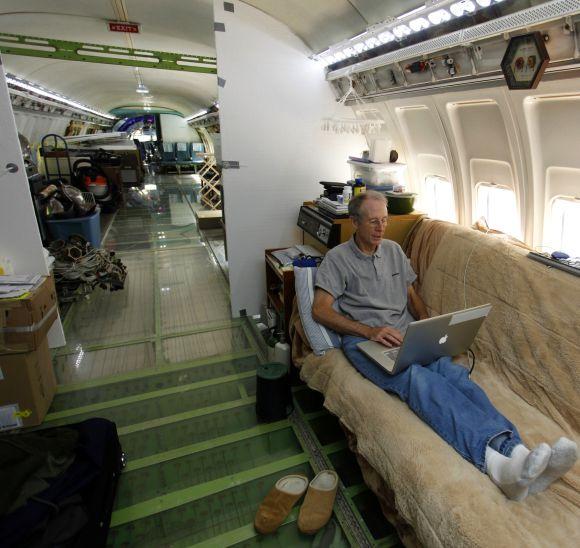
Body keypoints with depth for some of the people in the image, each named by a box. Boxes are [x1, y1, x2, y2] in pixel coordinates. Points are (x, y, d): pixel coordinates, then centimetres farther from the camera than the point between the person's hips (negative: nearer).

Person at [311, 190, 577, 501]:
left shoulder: (394, 250, 21)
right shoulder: (338, 258, 4)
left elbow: (412, 296, 25)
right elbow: (320, 309, -7)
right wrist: (370, 331, -17)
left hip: (405, 334, 5)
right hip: (364, 339, -5)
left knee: (452, 371, -27)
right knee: (416, 377, -35)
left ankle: (515, 451, -42)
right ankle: (491, 460, -50)